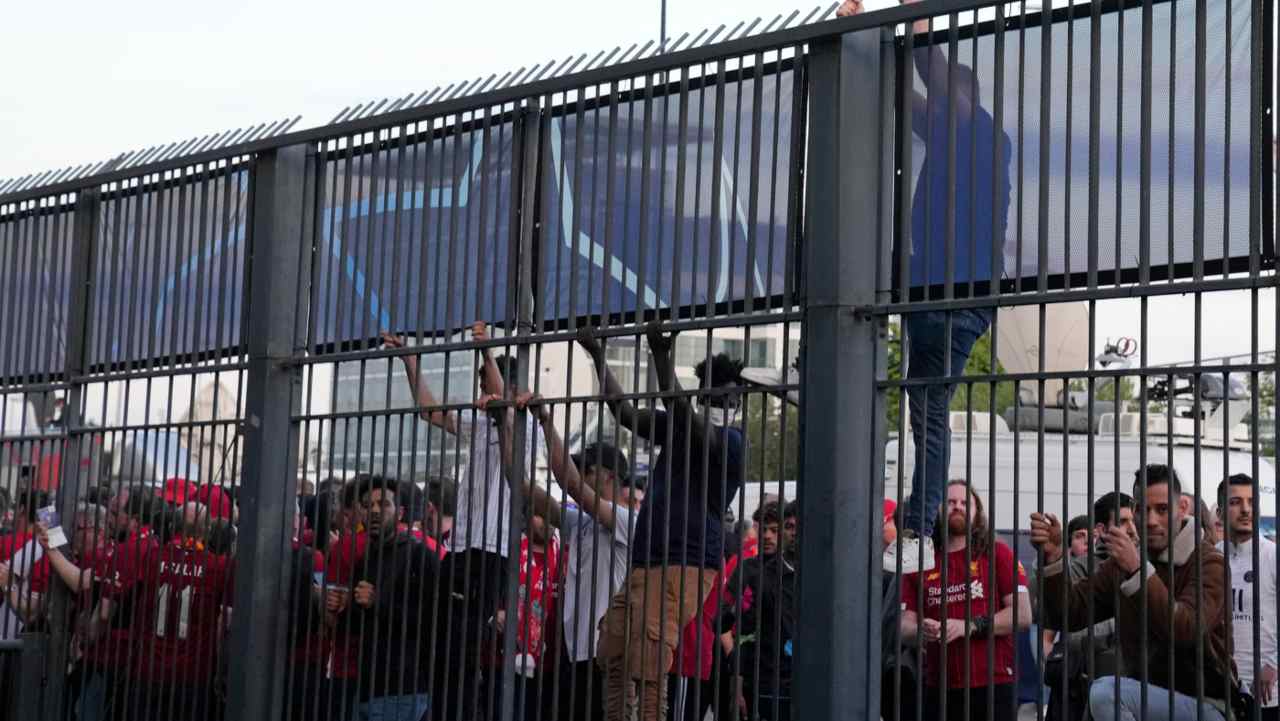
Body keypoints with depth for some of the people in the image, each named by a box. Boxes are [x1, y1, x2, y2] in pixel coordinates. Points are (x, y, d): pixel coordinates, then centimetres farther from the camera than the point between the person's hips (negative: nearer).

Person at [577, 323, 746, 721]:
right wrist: (597, 356, 8)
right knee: (613, 658, 3)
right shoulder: (677, 429, 18)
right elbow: (625, 412, 13)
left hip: (685, 564, -8)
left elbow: (681, 413, -21)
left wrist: (662, 357, -29)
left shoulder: (732, 441, -5)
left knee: (649, 669, -16)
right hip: (644, 561, 8)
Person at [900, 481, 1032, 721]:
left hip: (994, 685, -2)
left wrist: (971, 626, -15)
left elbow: (1023, 615, -3)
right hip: (938, 689, 2)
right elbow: (905, 625, 8)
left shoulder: (998, 553, 4)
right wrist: (922, 630, -15)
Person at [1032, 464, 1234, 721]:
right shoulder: (1121, 562, 9)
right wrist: (1053, 557, -15)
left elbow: (1186, 631, -27)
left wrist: (1138, 571, -35)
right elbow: (1068, 614, 0)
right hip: (1146, 697, 7)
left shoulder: (1208, 562, -10)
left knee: (1105, 692, -27)